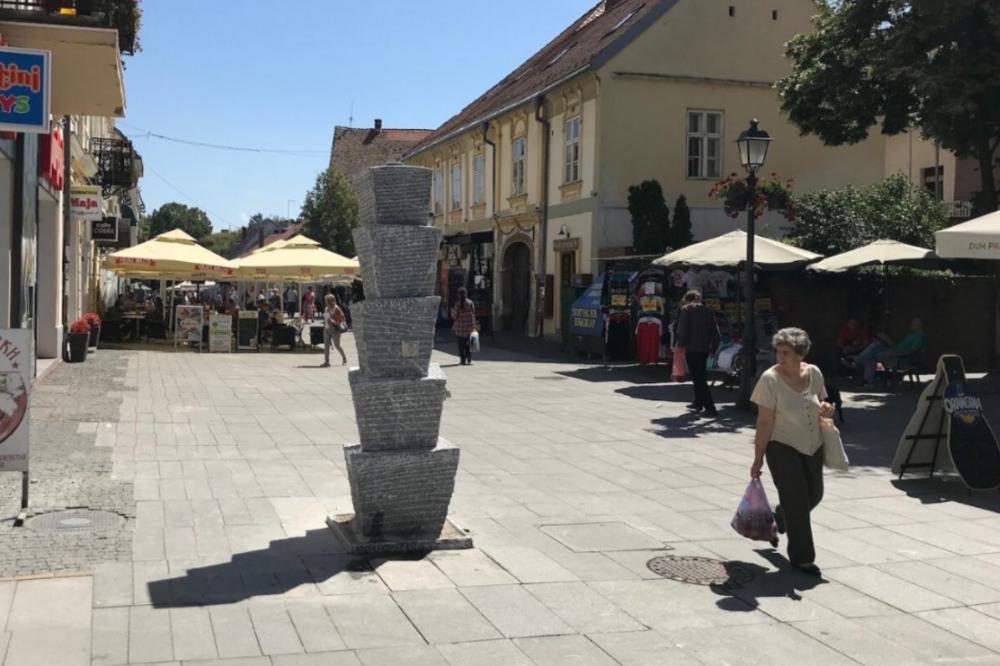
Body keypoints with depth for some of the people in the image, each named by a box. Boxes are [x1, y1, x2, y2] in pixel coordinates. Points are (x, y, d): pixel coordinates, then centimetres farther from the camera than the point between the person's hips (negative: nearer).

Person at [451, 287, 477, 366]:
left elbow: (454, 316, -10)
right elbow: (473, 314, 1)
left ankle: (463, 360, 4)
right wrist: (473, 326, 10)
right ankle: (469, 360, 9)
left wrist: (452, 310, 10)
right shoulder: (470, 303, -2)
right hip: (469, 326, 3)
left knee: (461, 344, 5)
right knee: (468, 344, 13)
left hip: (459, 325, -3)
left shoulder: (457, 304, -11)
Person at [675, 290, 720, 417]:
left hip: (692, 349, -6)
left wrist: (680, 345, -5)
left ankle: (710, 408, -13)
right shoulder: (708, 312, 13)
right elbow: (715, 332, 11)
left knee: (698, 379, -6)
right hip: (704, 349, 6)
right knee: (700, 376, 23)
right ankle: (698, 403, 35)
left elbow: (682, 330, -13)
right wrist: (713, 348, 16)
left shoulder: (686, 310, -3)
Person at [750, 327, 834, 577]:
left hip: (812, 447, 6)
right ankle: (801, 558, 14)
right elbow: (765, 422, -15)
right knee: (796, 502, -2)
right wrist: (758, 458, -14)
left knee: (814, 495, 16)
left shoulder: (814, 373, -3)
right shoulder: (770, 379, -17)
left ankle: (777, 519, 44)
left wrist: (826, 409, -10)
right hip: (783, 447, -6)